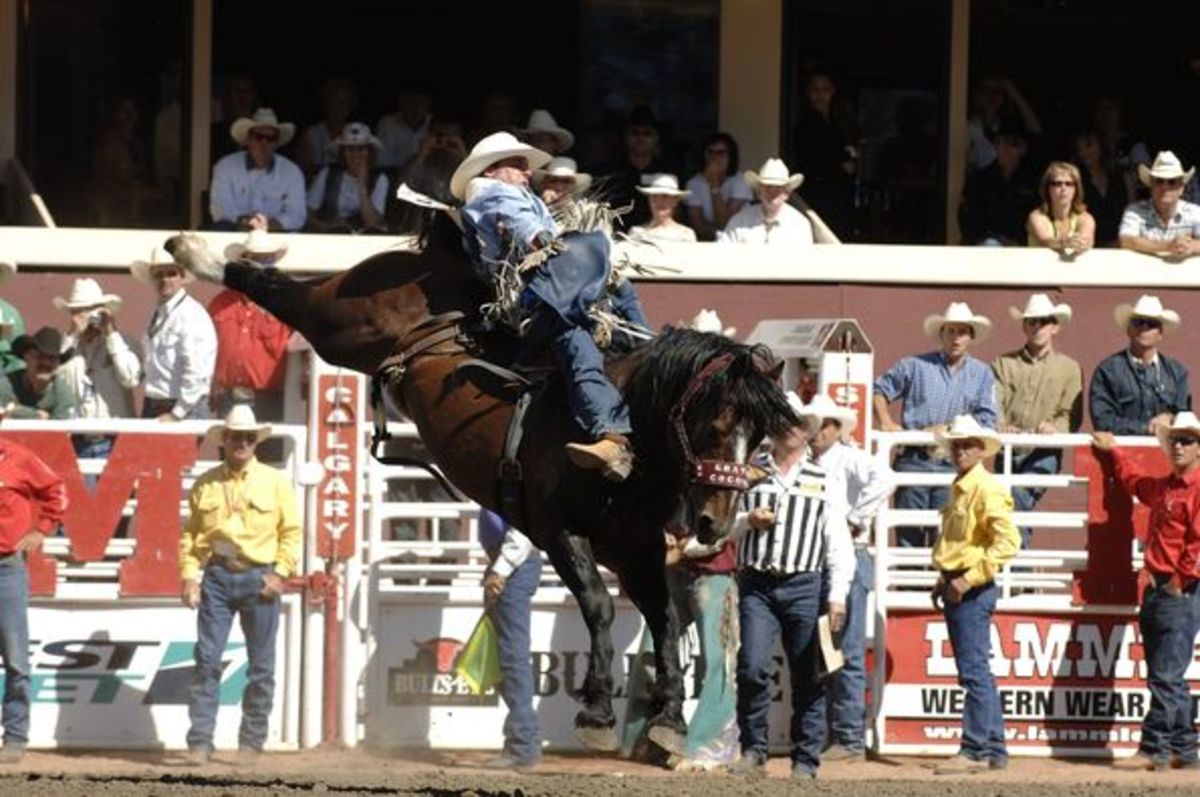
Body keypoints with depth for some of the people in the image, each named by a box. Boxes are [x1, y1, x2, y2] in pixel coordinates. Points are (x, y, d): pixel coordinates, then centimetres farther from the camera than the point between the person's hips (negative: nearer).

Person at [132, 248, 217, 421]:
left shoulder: (191, 315, -12)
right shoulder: (157, 314, 14)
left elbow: (196, 372, -18)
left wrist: (176, 414, -16)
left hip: (185, 412, -8)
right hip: (153, 408, 8)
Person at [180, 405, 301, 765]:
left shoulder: (276, 482, 5)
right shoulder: (205, 485, 7)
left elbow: (292, 531, 3)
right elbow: (190, 533, 9)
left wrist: (280, 573, -7)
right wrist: (189, 574, -2)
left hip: (259, 578, 0)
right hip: (216, 576, 0)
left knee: (261, 667, 3)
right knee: (207, 660, -5)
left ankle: (251, 742, 12)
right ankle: (199, 742, -5)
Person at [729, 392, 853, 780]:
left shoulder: (822, 480, 9)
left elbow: (838, 541, 6)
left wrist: (838, 595, -4)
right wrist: (747, 522, -7)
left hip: (804, 587, 0)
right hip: (756, 584, 0)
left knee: (808, 677, 2)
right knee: (752, 668, -13)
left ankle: (806, 760, 8)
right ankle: (754, 752, -2)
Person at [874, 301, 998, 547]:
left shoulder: (981, 374, 10)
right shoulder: (915, 366, 7)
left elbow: (986, 421, 3)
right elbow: (879, 390, 13)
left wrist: (948, 429, -9)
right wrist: (886, 423, -4)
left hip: (952, 464, 1)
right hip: (913, 460, -1)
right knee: (909, 535, 0)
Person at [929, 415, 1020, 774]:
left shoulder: (987, 489, -13)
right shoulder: (959, 489, 16)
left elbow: (1007, 542, -22)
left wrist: (969, 579, -22)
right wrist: (944, 580, 18)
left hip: (973, 591, -10)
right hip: (956, 590, 10)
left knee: (974, 673, -9)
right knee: (977, 673, 12)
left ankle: (975, 751, -9)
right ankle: (993, 750, 17)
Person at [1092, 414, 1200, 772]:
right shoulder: (1164, 486, 18)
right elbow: (1134, 478, 41)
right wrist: (1113, 452, 50)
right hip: (1158, 591, 10)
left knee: (1166, 677, -10)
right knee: (1166, 677, 10)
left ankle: (1154, 750, -12)